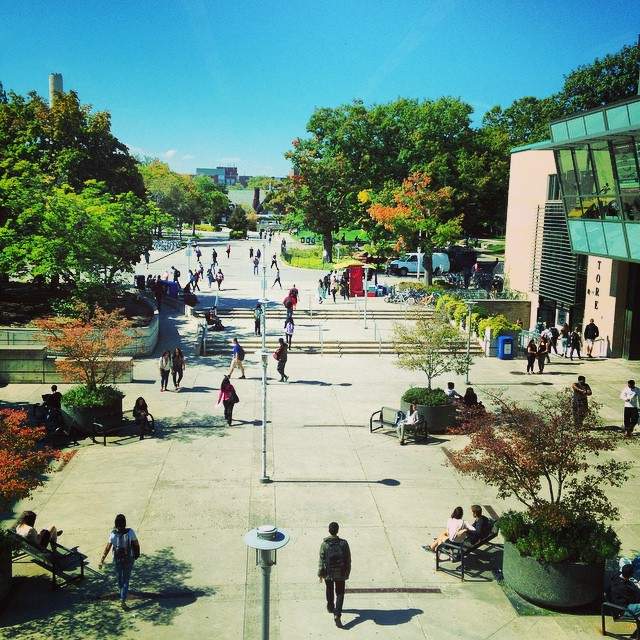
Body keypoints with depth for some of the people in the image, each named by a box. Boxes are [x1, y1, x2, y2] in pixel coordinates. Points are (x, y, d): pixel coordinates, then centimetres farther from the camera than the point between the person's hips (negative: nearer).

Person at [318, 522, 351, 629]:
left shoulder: (324, 544, -15)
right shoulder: (343, 543, -12)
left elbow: (321, 560, -9)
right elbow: (348, 559, -5)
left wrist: (320, 574, 3)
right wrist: (347, 572, 9)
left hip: (328, 573, 1)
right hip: (340, 573, -1)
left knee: (329, 591, 24)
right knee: (340, 594, 7)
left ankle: (330, 607, 44)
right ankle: (337, 615, -8)